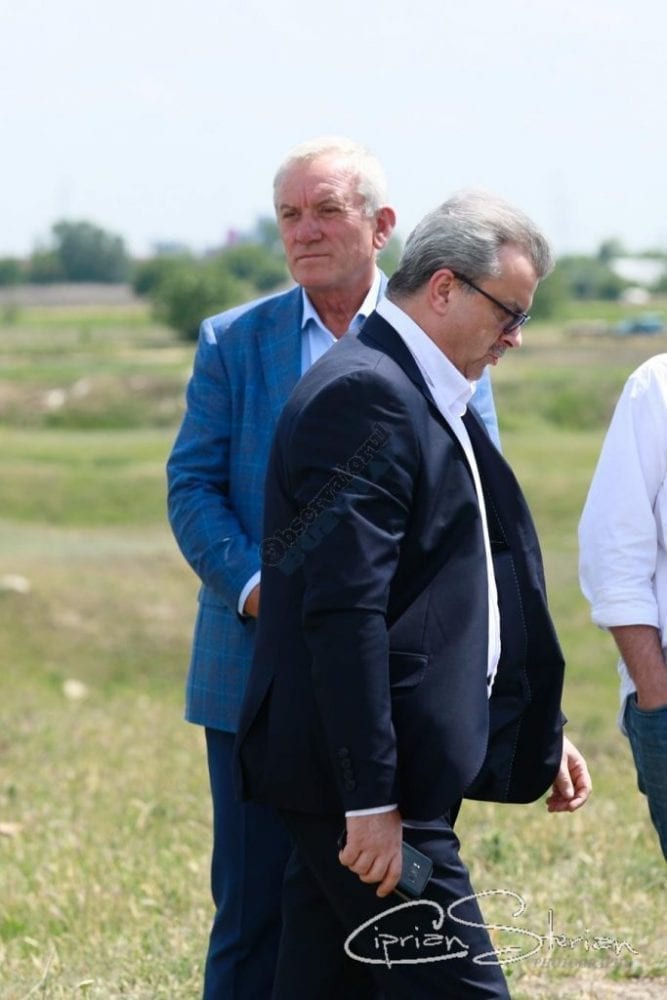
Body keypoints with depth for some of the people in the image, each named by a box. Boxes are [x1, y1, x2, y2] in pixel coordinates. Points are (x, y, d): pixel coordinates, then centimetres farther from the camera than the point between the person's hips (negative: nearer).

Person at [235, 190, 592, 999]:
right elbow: (345, 611, -21)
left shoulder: (418, 394, 19)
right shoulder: (364, 394, -15)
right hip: (368, 780, -10)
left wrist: (537, 737, 24)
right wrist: (370, 800, -23)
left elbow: (470, 592, 26)